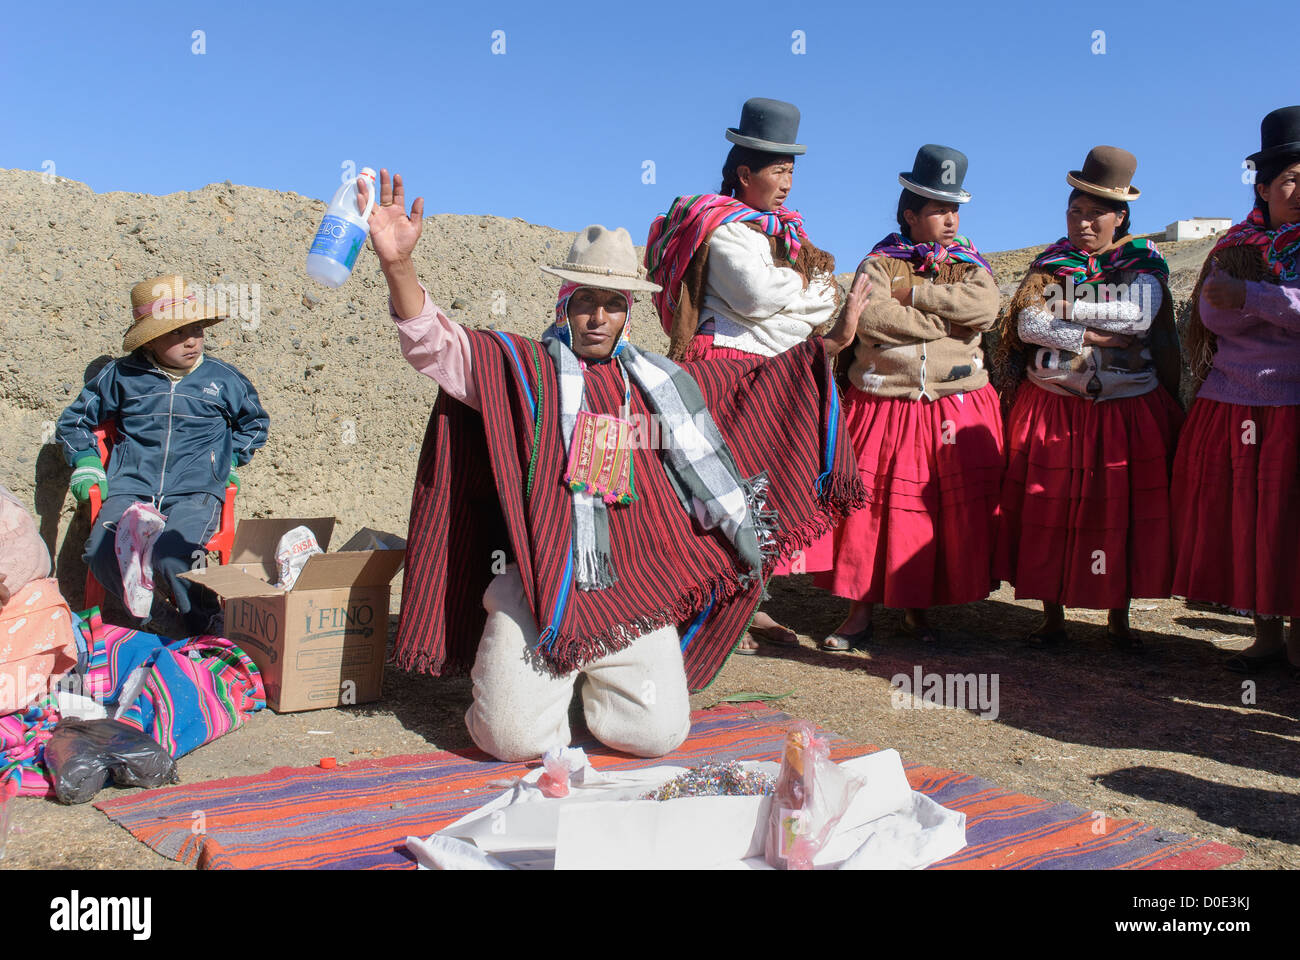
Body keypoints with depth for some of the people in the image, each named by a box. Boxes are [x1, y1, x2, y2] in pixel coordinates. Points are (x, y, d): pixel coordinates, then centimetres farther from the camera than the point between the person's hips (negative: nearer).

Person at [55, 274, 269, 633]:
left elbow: (255, 423, 30)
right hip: (131, 489, 2)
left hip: (197, 491, -2)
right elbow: (73, 421, 26)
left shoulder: (222, 377, 11)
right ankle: (148, 619, -2)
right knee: (103, 553, -28)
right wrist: (85, 461, 11)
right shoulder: (121, 375, 11)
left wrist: (231, 458, 16)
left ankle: (207, 627, -8)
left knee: (171, 555, -32)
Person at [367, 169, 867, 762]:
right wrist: (398, 265, -24)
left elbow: (749, 389, 27)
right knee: (517, 739, -15)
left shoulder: (657, 380, 17)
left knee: (658, 733, -9)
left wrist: (830, 344, 24)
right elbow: (434, 344, -7)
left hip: (634, 588, 3)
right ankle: (527, 675, 21)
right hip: (536, 585, -3)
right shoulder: (519, 367, 6)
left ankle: (593, 681, 24)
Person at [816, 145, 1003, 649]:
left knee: (954, 511, 1)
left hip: (958, 412, 2)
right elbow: (870, 317, -16)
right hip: (883, 405, -2)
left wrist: (913, 293, -11)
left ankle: (917, 609, 16)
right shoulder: (879, 262, 5)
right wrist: (945, 323, -12)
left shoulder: (971, 264, 12)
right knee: (871, 505, -3)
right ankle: (861, 612, 9)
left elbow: (984, 308, -12)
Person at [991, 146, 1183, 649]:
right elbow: (1027, 325, -8)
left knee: (1122, 513, 1)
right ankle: (1052, 615, 11)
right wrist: (1098, 335, -14)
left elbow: (1141, 315, -15)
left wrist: (1066, 308, -12)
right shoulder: (1049, 263, 8)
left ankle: (1118, 616, 15)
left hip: (1128, 410, -1)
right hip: (1052, 411, 1)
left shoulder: (1144, 261, 5)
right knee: (1050, 512, -1)